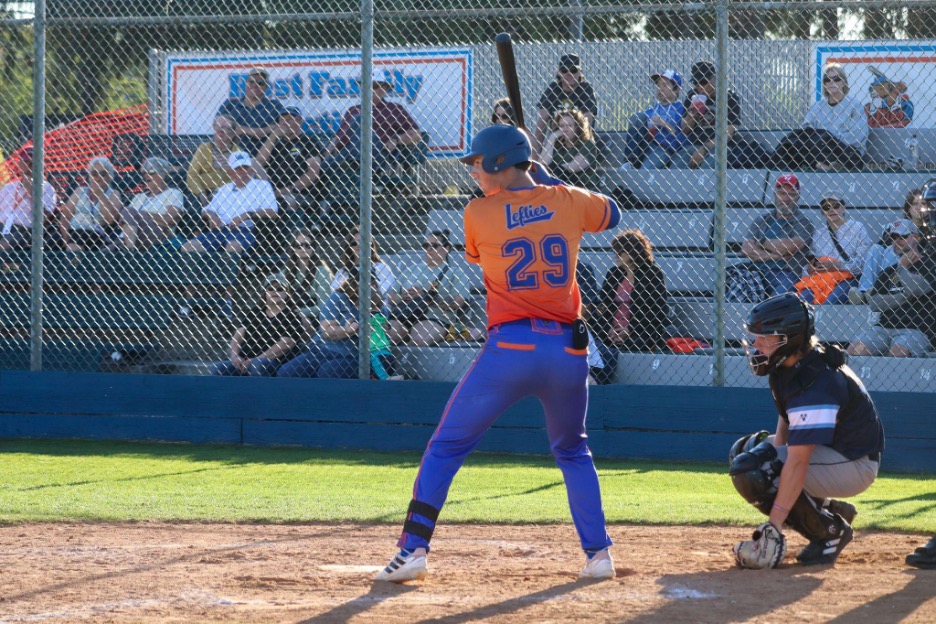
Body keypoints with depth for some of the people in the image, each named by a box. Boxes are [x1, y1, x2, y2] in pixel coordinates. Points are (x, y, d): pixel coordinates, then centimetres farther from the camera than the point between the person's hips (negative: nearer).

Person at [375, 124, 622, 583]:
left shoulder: (479, 214, 0)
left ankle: (413, 549, -2)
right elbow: (612, 214, 27)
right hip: (568, 351, 3)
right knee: (573, 452, 25)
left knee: (445, 447, 8)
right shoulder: (568, 202, 6)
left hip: (510, 347, -3)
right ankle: (598, 553, 15)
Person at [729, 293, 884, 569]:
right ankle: (832, 510, 12)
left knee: (751, 471, -24)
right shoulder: (789, 364, -1)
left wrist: (773, 526, -37)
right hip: (828, 450, 10)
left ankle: (831, 530, -8)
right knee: (744, 450, 14)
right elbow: (786, 421, 17)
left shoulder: (816, 384, -30)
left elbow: (798, 463, -35)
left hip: (855, 467, -10)